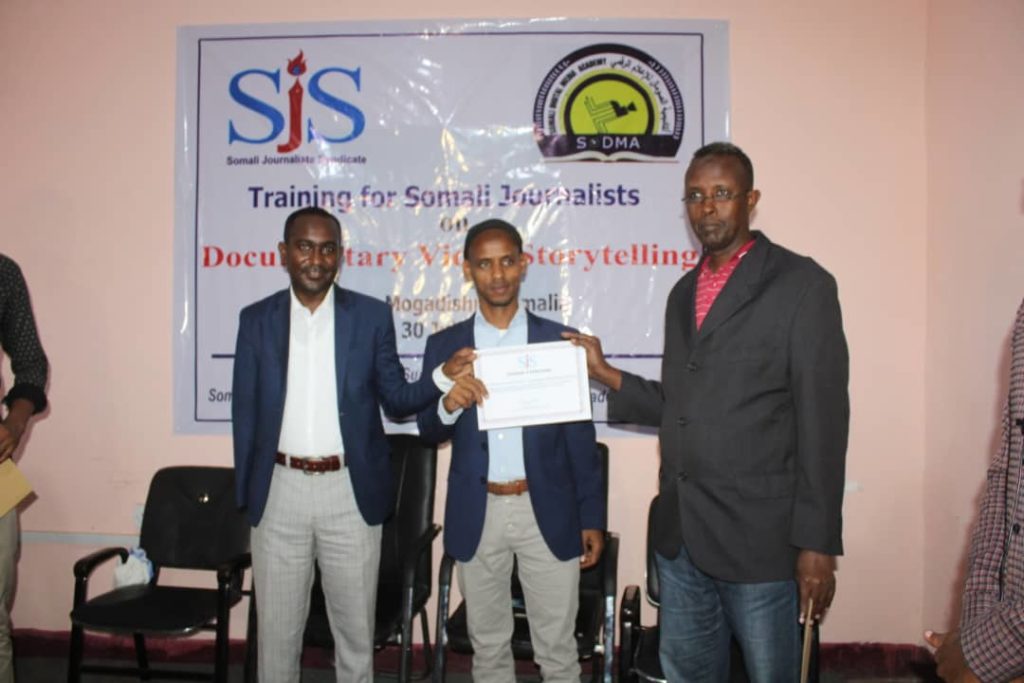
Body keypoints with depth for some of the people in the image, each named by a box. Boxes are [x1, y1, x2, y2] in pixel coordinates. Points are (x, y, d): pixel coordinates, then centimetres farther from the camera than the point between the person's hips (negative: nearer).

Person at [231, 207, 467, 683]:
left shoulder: (372, 315, 0)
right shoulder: (256, 319, 3)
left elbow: (395, 399, 2)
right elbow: (244, 409, 6)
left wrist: (444, 376, -17)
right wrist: (245, 492, 4)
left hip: (350, 491, -1)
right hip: (279, 490, 1)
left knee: (356, 626, 13)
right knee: (276, 626, 14)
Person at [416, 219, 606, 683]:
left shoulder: (559, 340, 1)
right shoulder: (444, 345, 3)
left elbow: (580, 436, 2)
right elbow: (428, 431, 3)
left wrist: (592, 517, 1)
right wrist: (448, 405, -20)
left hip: (548, 513, -1)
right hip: (477, 514, 1)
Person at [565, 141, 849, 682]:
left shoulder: (801, 284, -7)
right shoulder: (684, 292, 13)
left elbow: (822, 420, -11)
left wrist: (818, 542, -13)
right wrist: (604, 372, 5)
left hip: (756, 535, -6)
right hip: (680, 532, 6)